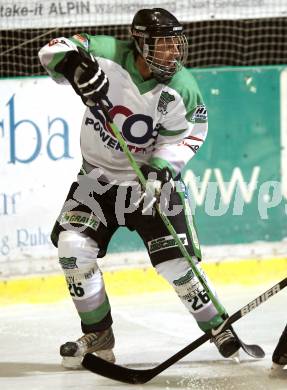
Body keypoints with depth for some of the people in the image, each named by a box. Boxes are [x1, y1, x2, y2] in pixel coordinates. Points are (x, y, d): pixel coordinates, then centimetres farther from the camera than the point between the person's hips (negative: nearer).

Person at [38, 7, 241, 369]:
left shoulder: (181, 90, -18)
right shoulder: (108, 55, -20)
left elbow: (187, 134, -7)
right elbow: (54, 51, -16)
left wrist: (161, 166, -23)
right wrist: (74, 64, -39)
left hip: (150, 177, -2)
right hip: (98, 175, 2)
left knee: (175, 262, -10)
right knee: (73, 246, -10)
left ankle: (218, 327, 9)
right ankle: (98, 335, 5)